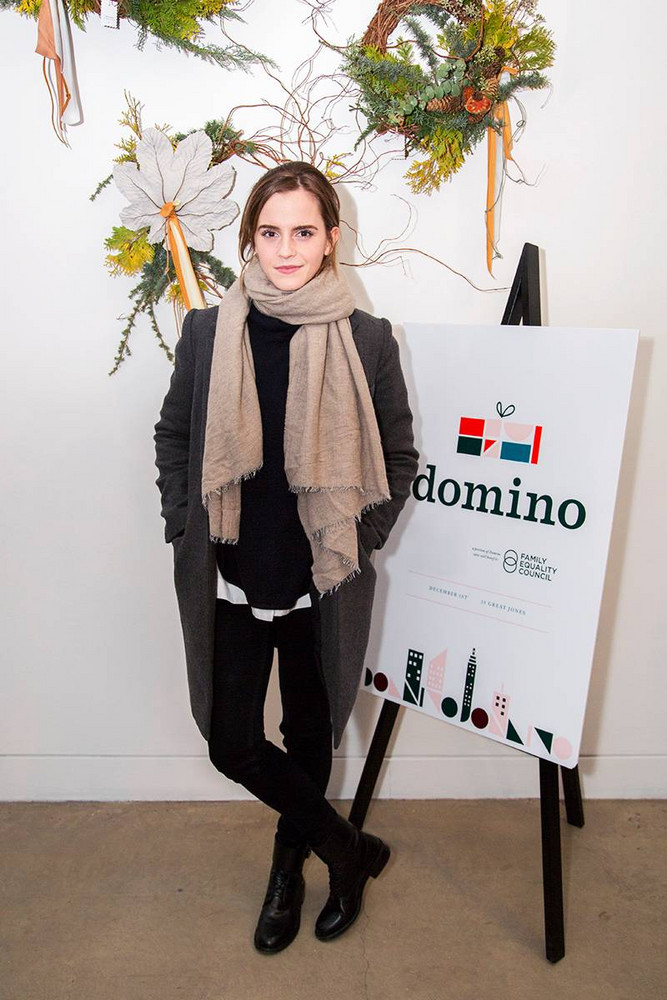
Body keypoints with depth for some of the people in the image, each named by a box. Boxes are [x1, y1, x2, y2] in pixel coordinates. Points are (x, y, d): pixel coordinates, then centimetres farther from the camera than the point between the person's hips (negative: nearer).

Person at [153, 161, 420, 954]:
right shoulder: (207, 330, -3)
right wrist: (185, 530, 1)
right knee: (231, 743, 5)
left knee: (310, 735, 17)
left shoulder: (367, 338, -7)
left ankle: (289, 864, 47)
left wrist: (362, 540, -3)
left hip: (323, 585, -1)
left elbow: (399, 456, 3)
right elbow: (172, 436, 8)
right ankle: (349, 849, 30)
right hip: (228, 583, 2)